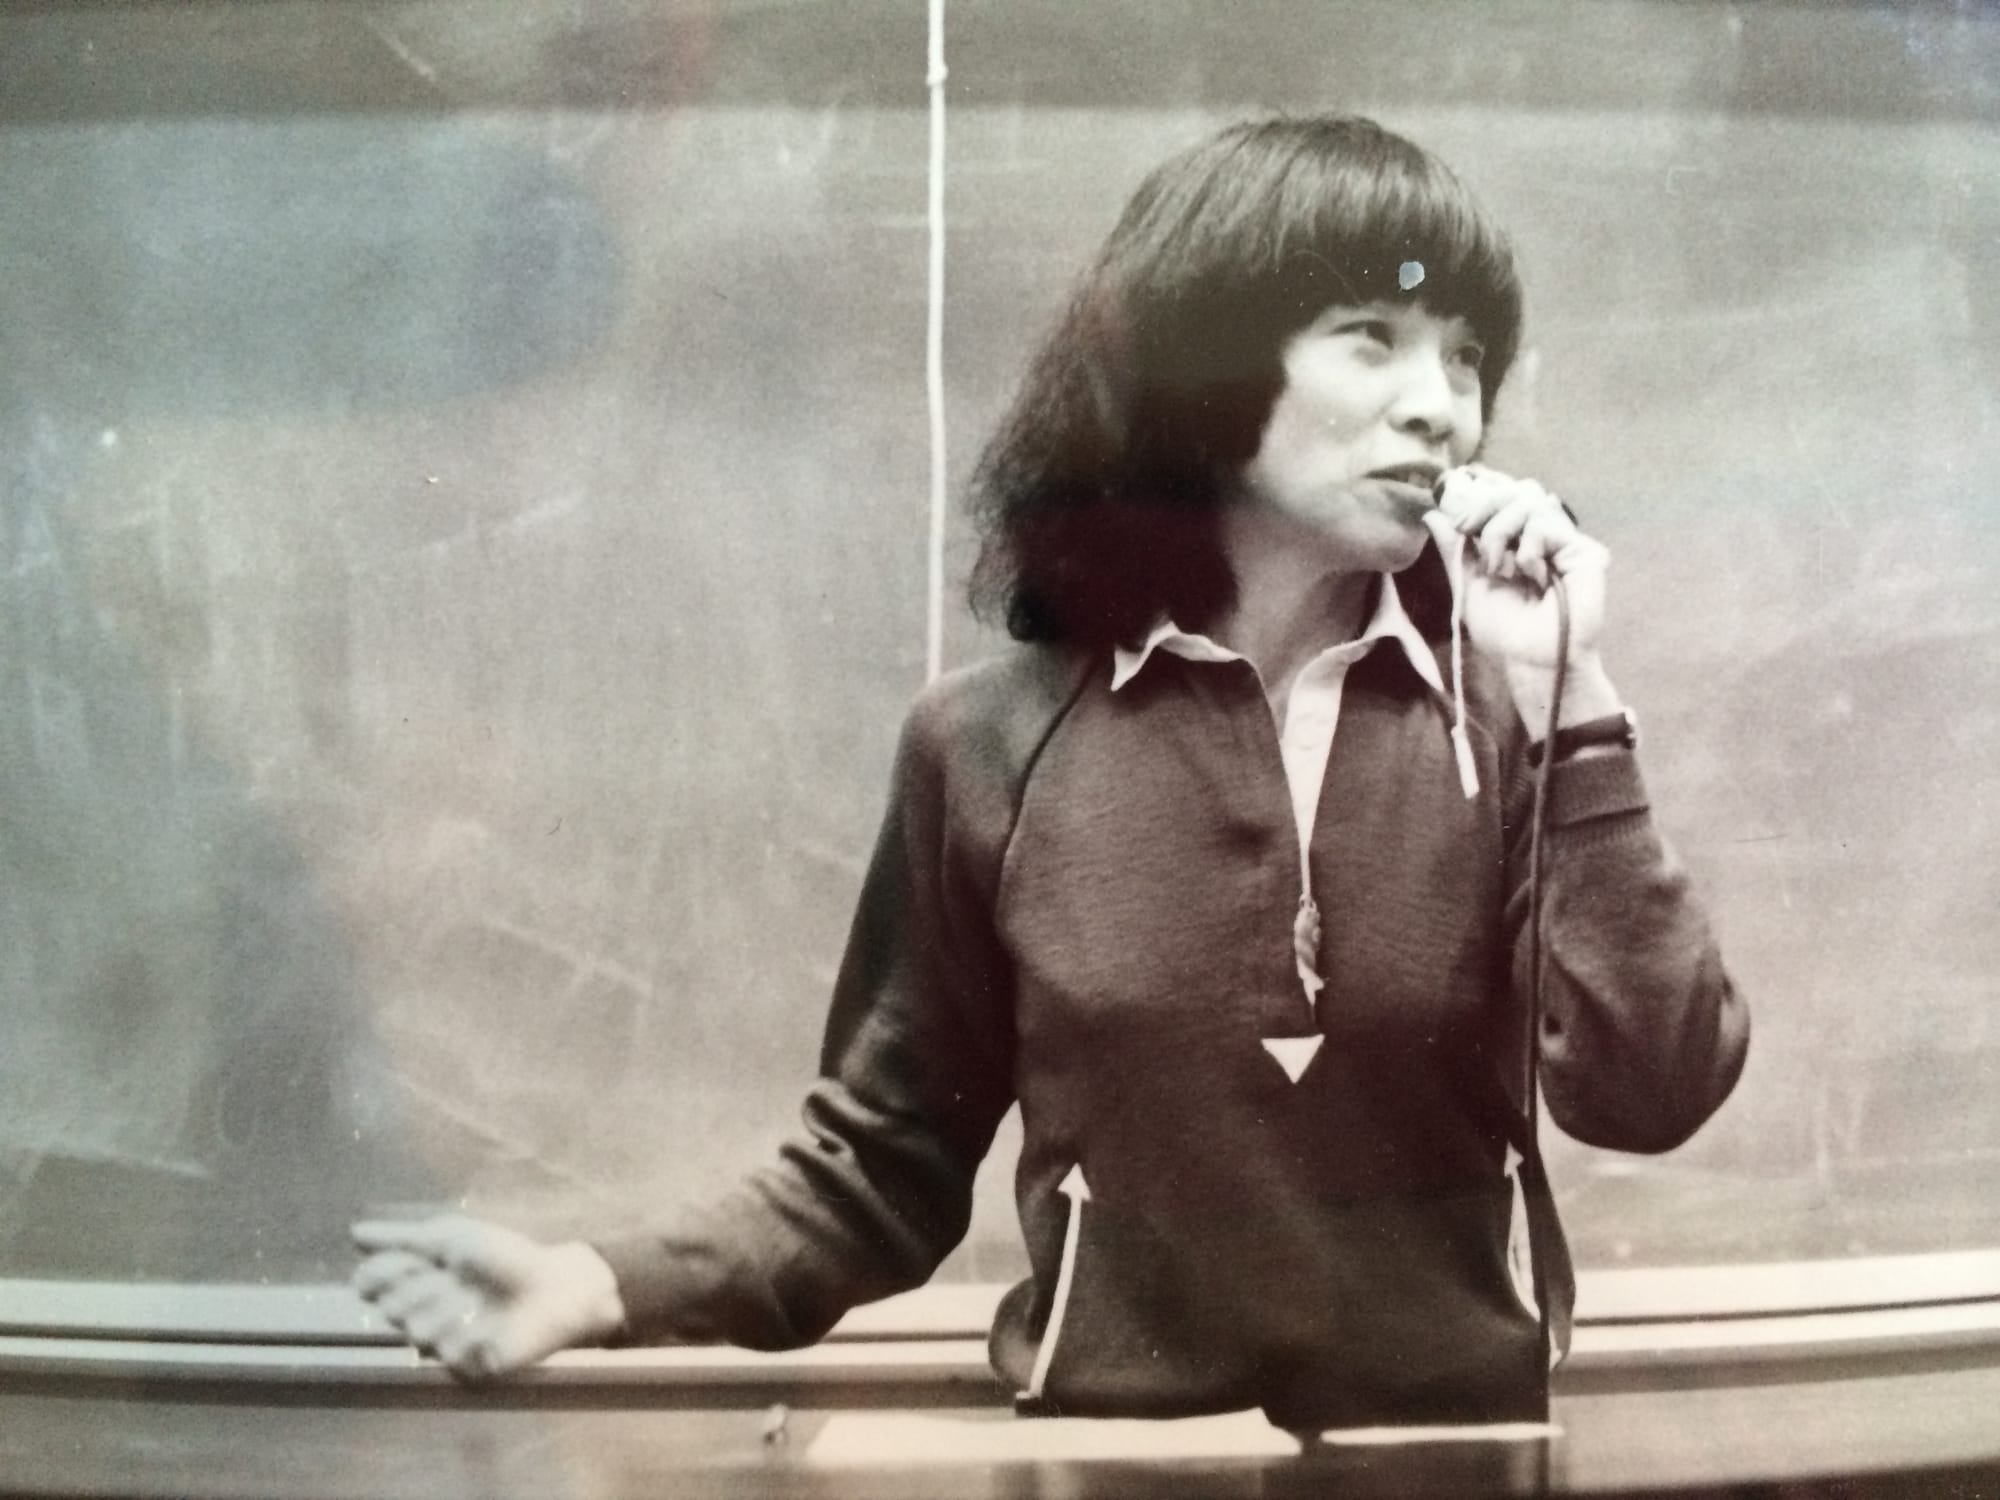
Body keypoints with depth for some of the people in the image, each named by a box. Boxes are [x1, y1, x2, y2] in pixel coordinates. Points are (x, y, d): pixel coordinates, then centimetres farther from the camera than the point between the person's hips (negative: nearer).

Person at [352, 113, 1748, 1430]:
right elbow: (885, 1164, -1)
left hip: (1465, 1442, 1)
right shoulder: (1001, 742, -8)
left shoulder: (1497, 717, -5)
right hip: (1113, 1445, 0)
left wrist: (1572, 700, -19)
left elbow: (1650, 1093, -14)